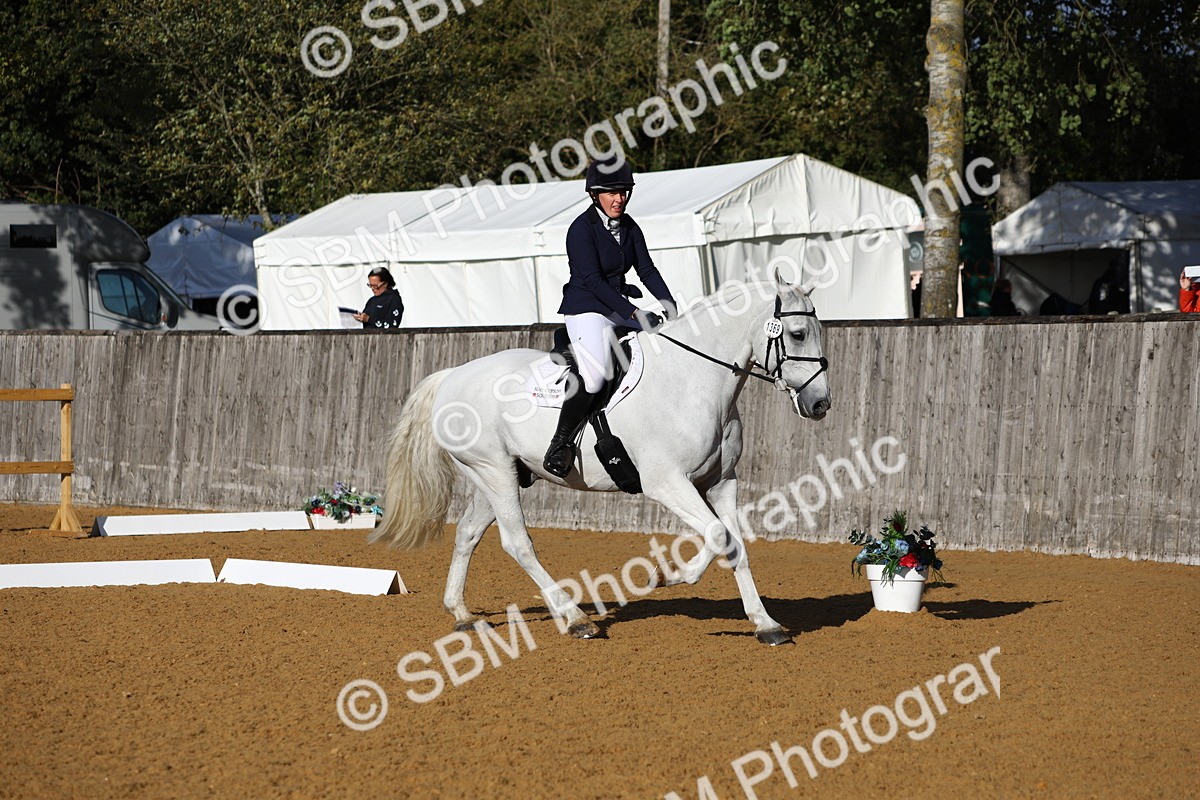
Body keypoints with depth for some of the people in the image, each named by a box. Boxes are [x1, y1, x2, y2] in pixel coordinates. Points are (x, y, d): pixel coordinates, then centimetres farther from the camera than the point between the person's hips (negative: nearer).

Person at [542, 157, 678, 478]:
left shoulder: (629, 226, 9)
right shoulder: (581, 229, -14)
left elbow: (647, 270, 8)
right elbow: (593, 280, -20)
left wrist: (667, 302, -9)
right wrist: (634, 313, -26)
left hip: (621, 306, 8)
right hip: (587, 309, -8)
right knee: (595, 374, -30)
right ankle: (560, 445, -19)